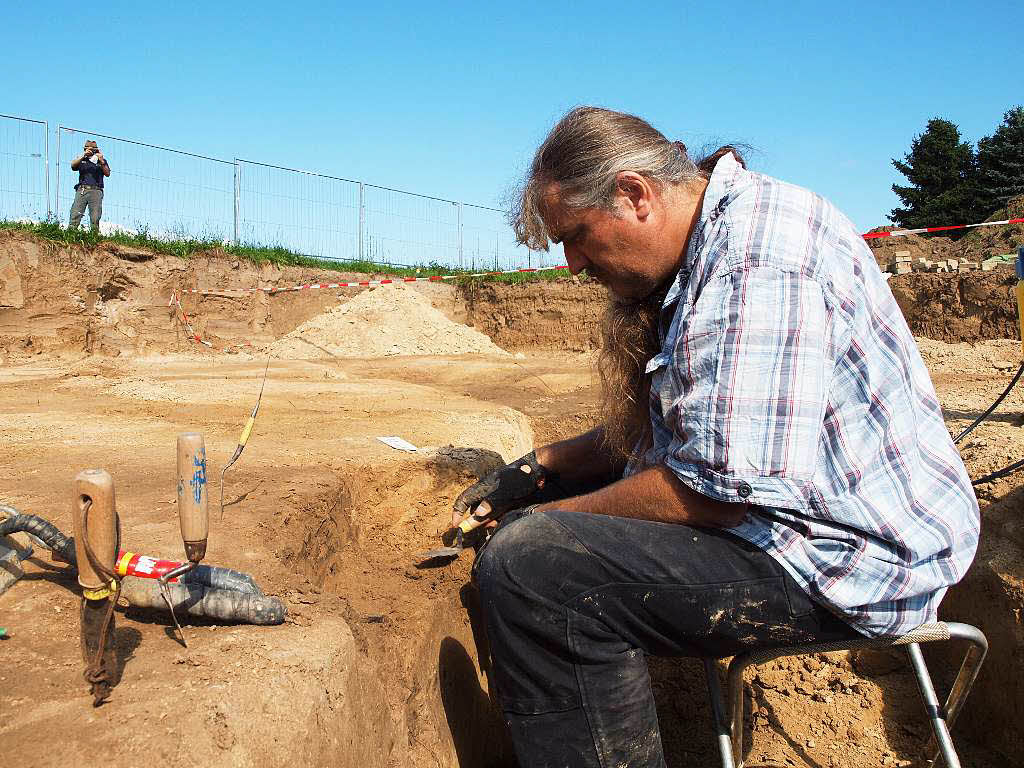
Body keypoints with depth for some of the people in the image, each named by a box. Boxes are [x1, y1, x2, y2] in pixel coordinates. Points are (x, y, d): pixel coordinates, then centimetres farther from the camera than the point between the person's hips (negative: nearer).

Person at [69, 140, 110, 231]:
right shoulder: (81, 160, 20)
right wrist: (83, 155, -8)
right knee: (75, 215, -11)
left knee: (95, 218, -7)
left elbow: (107, 174, 4)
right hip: (82, 190, 1)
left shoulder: (102, 161, 18)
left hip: (96, 191, 0)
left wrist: (102, 162, -9)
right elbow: (73, 165, 0)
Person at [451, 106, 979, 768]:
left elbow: (725, 487, -28)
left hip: (850, 563, -11)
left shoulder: (758, 256, -22)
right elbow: (667, 429, 19)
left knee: (527, 566, -27)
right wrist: (538, 469, 10)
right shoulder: (701, 250, 12)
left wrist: (552, 517, -15)